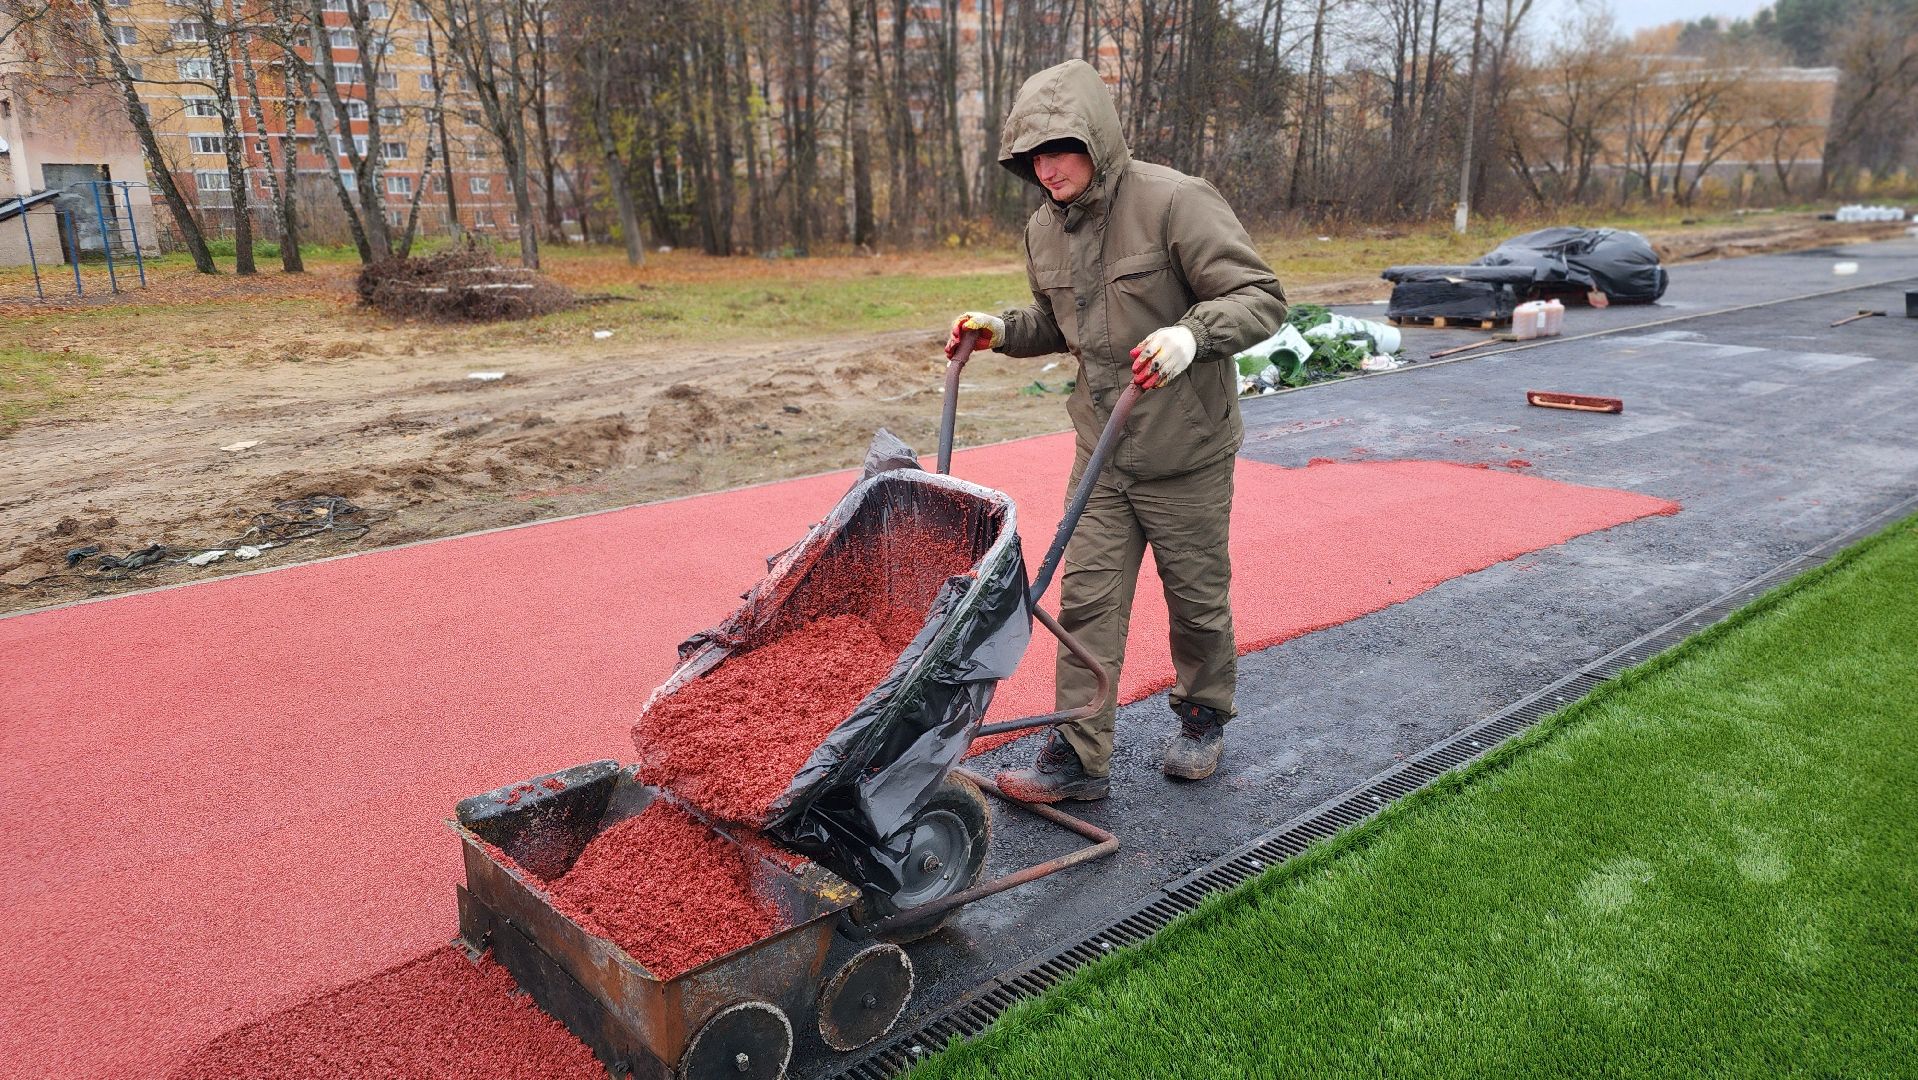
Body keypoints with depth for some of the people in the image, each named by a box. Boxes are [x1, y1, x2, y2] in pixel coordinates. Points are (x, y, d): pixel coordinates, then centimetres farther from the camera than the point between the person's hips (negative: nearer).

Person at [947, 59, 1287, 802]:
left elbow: (1260, 298, -17)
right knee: (1087, 600, 2)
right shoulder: (1044, 231, 4)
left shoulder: (1176, 202, -17)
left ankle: (1203, 717, 37)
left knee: (1196, 597, 12)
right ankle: (1077, 756, 10)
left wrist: (1193, 333, -35)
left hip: (1186, 450, -5)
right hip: (1101, 452, 5)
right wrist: (1003, 330, 2)